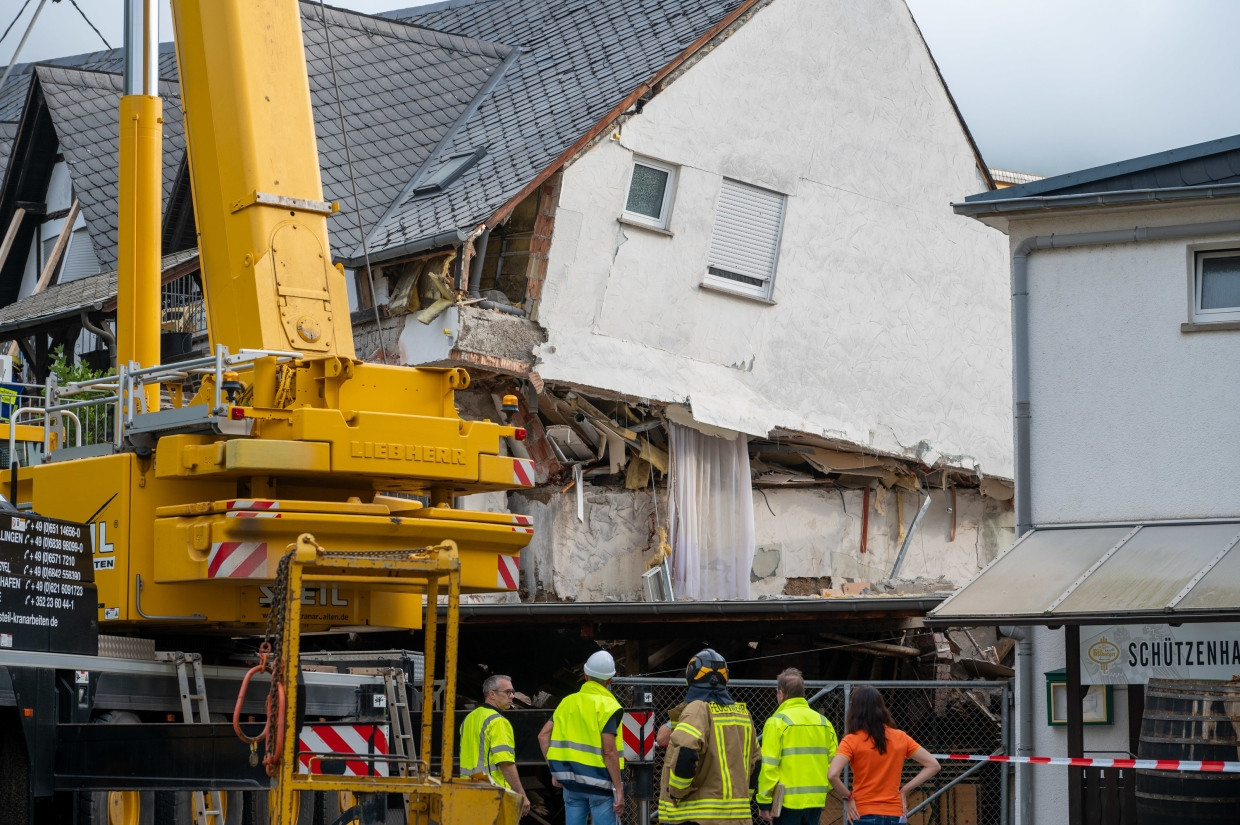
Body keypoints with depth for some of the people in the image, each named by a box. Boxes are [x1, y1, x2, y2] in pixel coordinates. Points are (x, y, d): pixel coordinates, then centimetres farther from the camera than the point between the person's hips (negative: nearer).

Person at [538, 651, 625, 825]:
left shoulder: (568, 702, 9)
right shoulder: (607, 706, -10)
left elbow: (543, 735, 8)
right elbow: (609, 751, -16)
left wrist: (555, 771, 13)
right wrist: (619, 789, -13)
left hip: (571, 783, 6)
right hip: (599, 782, -6)